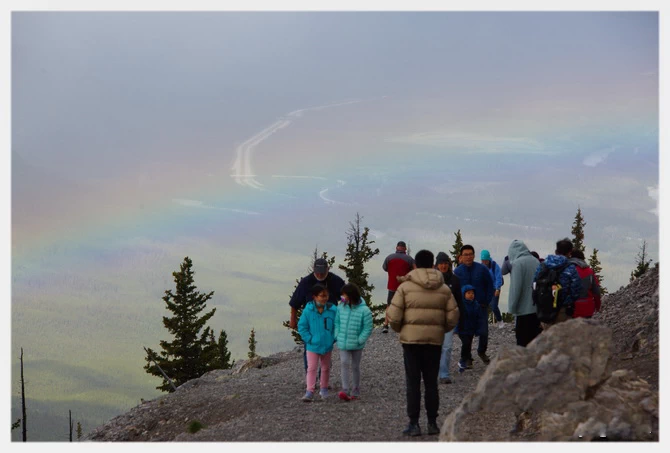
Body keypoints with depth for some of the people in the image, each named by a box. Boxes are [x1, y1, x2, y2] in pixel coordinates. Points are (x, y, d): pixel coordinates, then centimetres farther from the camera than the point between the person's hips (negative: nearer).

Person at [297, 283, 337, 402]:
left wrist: (333, 338, -9)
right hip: (312, 345, -2)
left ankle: (324, 389, 34)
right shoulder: (308, 310, -12)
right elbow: (302, 326, -6)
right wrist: (309, 338, -12)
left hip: (327, 345, 2)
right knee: (311, 368, -5)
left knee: (325, 368, 17)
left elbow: (336, 325, 0)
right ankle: (310, 391, -5)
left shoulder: (332, 310, -9)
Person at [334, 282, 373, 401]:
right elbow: (337, 322, 9)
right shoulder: (341, 307, -3)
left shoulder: (364, 310, -14)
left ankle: (355, 391, 23)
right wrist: (337, 336, -1)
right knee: (344, 363, -11)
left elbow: (368, 328, -10)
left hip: (356, 344, -2)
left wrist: (359, 340, -14)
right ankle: (345, 390, -14)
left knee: (355, 367, 11)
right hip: (343, 343, 2)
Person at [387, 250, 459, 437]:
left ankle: (413, 423, 2)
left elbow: (394, 316, -9)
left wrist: (400, 329, 10)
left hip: (411, 339, -2)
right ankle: (432, 423, 13)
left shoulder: (405, 287, -5)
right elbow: (453, 317, 2)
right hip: (435, 340, 3)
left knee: (413, 382, 3)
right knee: (431, 382, 11)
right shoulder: (444, 289, 4)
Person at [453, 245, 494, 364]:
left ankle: (481, 351, 25)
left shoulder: (482, 269, -3)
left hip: (481, 306, 0)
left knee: (483, 332, -1)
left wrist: (487, 302, -2)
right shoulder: (457, 271, -4)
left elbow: (490, 286, 4)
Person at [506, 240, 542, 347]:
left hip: (524, 310, -7)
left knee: (523, 343, -3)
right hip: (538, 309, 7)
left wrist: (512, 307, -7)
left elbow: (515, 287, -16)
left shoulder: (517, 263, -13)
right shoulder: (536, 261, 8)